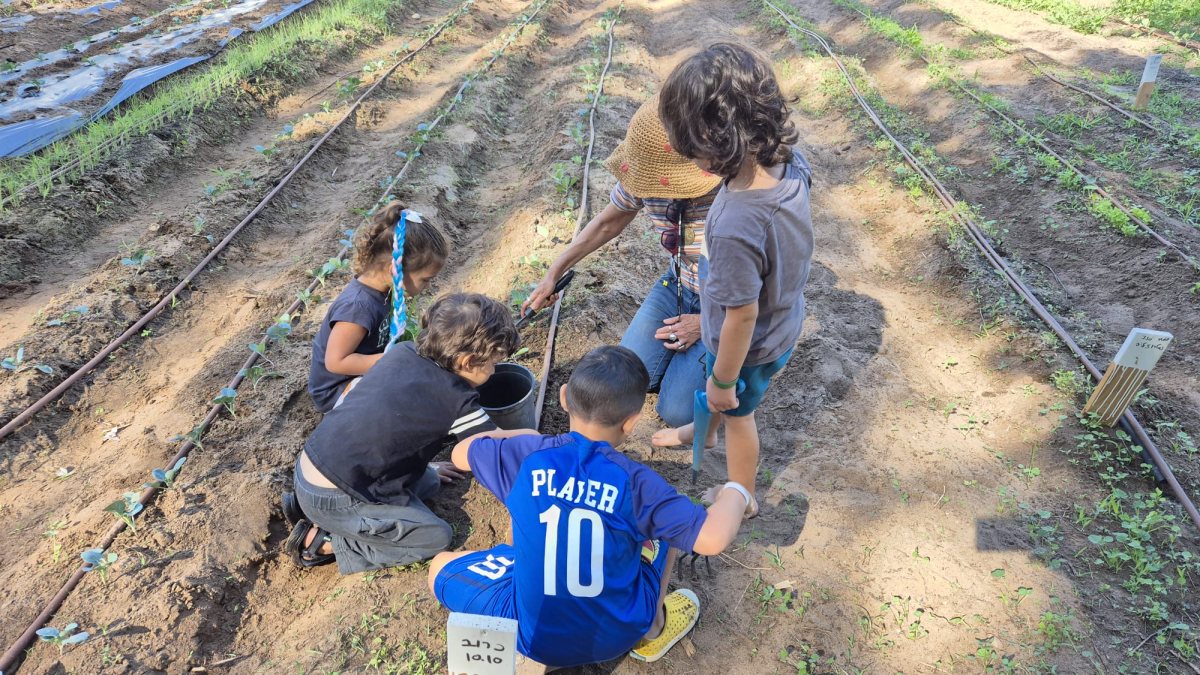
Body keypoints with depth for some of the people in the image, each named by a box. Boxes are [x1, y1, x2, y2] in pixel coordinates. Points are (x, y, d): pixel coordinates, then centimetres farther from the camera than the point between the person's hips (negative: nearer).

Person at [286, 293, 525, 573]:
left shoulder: (403, 351, -2)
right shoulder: (456, 401, -21)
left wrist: (426, 465, 19)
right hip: (330, 499, -8)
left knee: (428, 483, 19)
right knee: (436, 537, 0)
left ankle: (309, 505, 14)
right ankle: (323, 542, 1)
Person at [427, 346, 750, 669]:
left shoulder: (525, 455, -15)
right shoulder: (637, 481, -20)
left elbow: (459, 454, 5)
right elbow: (712, 539, -24)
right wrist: (735, 492, -3)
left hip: (535, 635, 1)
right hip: (620, 633, 0)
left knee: (440, 566, 21)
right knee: (667, 520, 20)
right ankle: (652, 631, 26)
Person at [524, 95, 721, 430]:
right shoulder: (642, 180, -18)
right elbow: (608, 222, 4)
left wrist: (706, 323, -16)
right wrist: (554, 273, 4)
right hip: (677, 285, 4)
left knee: (675, 412, -11)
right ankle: (683, 360, 21)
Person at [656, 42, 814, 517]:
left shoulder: (735, 227, -42)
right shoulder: (790, 163, -20)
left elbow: (742, 315, -29)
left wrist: (722, 380, -14)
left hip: (750, 345, -7)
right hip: (786, 322, 7)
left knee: (736, 413, 23)